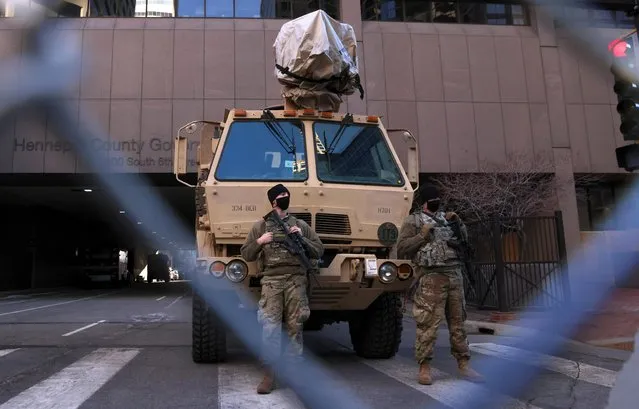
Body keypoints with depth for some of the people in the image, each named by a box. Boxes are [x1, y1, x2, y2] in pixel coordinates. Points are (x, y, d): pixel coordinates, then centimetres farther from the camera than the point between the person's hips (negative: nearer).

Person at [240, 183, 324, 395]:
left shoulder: (300, 224, 15)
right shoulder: (260, 226, 12)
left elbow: (319, 251, 13)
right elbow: (246, 255, 11)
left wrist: (301, 239, -3)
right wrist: (259, 242, -7)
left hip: (296, 280, 1)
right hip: (271, 280, -1)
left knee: (295, 327, 1)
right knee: (270, 328, -7)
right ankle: (269, 374, 2)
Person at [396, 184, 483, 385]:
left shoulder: (444, 217, 19)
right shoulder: (413, 221, 3)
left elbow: (463, 237, 27)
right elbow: (401, 249, -6)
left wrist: (458, 221, 10)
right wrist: (422, 235, -13)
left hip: (454, 274, 6)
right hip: (431, 277, -6)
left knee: (458, 321, 11)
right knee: (428, 323, -6)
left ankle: (464, 365, 20)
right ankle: (424, 368, 4)